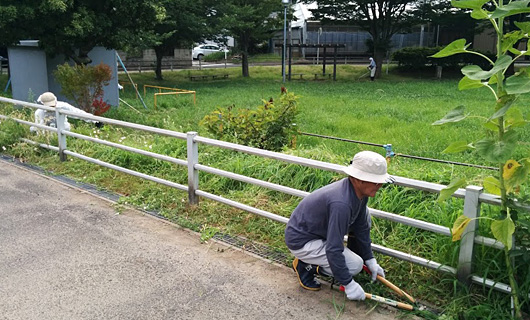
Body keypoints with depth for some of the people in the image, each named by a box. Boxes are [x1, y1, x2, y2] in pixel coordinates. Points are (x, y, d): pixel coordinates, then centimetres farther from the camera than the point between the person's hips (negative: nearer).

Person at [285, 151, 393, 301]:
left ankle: (352, 254, 18)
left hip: (321, 229, 9)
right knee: (355, 265, -17)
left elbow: (361, 227, 6)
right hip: (301, 242, -9)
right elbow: (333, 249, -33)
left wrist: (370, 260, 9)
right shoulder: (341, 204, -37)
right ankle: (305, 265, 0)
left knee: (364, 216, 2)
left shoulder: (360, 192, -8)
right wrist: (348, 284, -23)